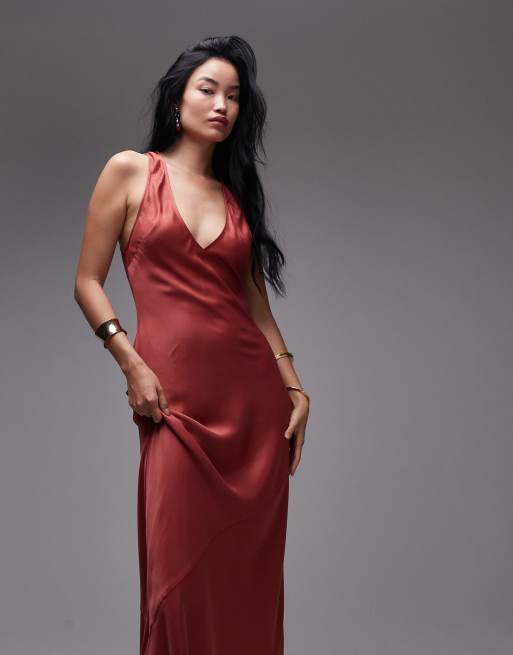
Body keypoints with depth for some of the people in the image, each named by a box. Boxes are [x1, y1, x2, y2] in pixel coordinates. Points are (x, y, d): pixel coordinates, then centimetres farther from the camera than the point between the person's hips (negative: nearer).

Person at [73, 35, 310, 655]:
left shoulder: (236, 193, 15)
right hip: (176, 399, -3)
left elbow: (257, 303, 14)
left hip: (252, 395, 4)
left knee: (248, 569, 6)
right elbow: (88, 282, 2)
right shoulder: (130, 171, 4)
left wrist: (295, 388, 5)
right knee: (181, 571, -3)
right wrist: (131, 364, -9)